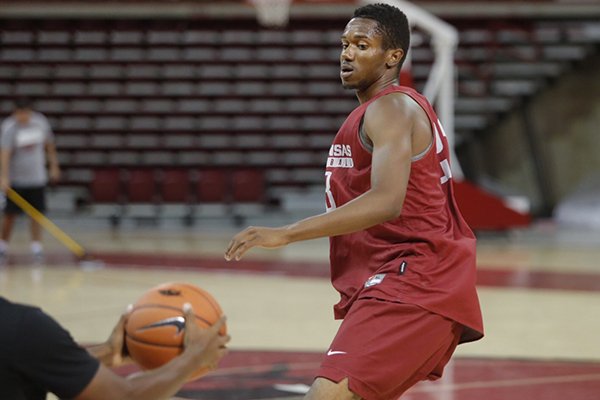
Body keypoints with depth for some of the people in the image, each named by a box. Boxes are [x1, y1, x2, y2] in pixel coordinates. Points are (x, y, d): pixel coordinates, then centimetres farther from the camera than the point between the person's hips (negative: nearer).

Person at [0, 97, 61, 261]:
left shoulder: (40, 122, -1)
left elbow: (49, 144, 13)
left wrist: (54, 165, 14)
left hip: (37, 177, 3)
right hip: (16, 178, -3)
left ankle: (36, 246, 7)